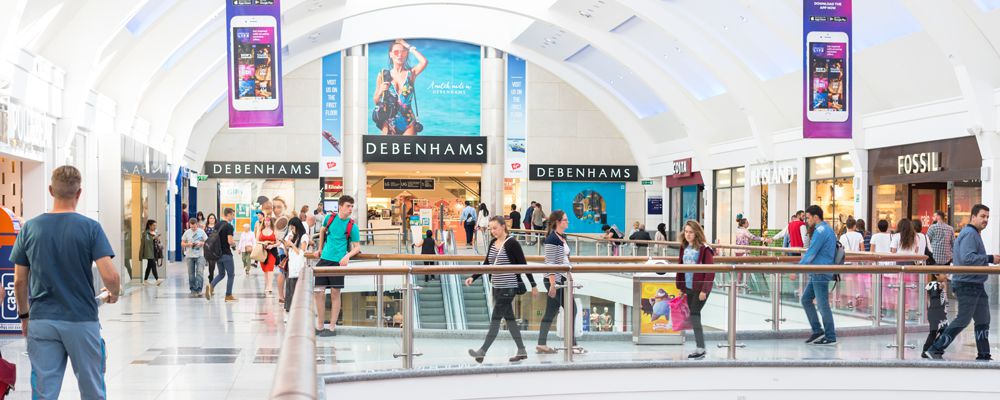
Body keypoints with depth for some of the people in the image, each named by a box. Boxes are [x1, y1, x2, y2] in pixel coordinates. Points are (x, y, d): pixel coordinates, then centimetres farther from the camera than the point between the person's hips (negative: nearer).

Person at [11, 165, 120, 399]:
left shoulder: (30, 228, 1)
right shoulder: (90, 228, -7)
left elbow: (20, 281, 5)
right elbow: (110, 276, -14)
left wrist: (24, 315, 19)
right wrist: (114, 294, 8)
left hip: (41, 321, 2)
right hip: (82, 320, -2)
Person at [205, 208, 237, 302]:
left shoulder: (217, 225, 9)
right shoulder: (229, 226, -15)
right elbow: (230, 241, -21)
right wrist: (234, 243, 1)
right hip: (226, 254, -7)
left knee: (221, 274, 17)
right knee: (230, 275, 5)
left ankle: (211, 285, -8)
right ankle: (228, 296, 8)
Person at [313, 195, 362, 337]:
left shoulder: (352, 226, -5)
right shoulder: (330, 218, 5)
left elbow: (357, 247, -2)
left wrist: (347, 256, -20)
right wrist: (320, 249, 25)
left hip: (338, 261, -3)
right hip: (324, 259, 4)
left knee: (335, 294, 0)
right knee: (318, 291, 2)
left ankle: (332, 328, 9)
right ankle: (320, 327, 13)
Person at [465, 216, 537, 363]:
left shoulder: (512, 244, -12)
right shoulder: (493, 243, 10)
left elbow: (523, 265, -10)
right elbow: (486, 264, 14)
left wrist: (533, 285, -8)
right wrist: (473, 277, 2)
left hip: (508, 288, -8)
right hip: (497, 287, 8)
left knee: (495, 318, -8)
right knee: (509, 318, 10)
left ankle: (482, 351, -9)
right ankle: (522, 351, 17)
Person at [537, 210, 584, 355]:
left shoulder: (563, 237, 14)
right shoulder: (552, 239, -15)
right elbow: (550, 263, -19)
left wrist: (569, 278, 23)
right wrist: (553, 284, -22)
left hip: (561, 279, 9)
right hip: (554, 279, -9)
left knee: (551, 311, 9)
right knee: (571, 309, -5)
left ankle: (541, 345, 12)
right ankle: (572, 344, 1)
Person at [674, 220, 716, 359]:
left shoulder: (704, 249, -13)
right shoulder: (684, 247, 9)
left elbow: (710, 271, -14)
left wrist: (704, 290, -17)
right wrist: (679, 286, 13)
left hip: (700, 288, -7)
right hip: (688, 288, 7)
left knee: (694, 315, -12)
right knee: (693, 316, 9)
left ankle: (700, 349, -9)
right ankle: (700, 348, 16)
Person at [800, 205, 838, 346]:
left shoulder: (820, 231, -17)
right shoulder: (827, 229, 15)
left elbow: (811, 253, -19)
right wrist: (805, 258, 25)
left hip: (821, 274, -10)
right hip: (816, 274, 10)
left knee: (822, 305, -3)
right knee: (806, 299, 13)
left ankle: (830, 338, 4)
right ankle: (817, 331, 15)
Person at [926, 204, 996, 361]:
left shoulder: (974, 234, 19)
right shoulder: (969, 234, -15)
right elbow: (967, 258, -27)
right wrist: (990, 259, -23)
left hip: (976, 285, 10)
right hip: (967, 284, -10)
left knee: (983, 320, 11)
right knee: (963, 320, -7)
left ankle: (984, 355, 16)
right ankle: (936, 350, -3)